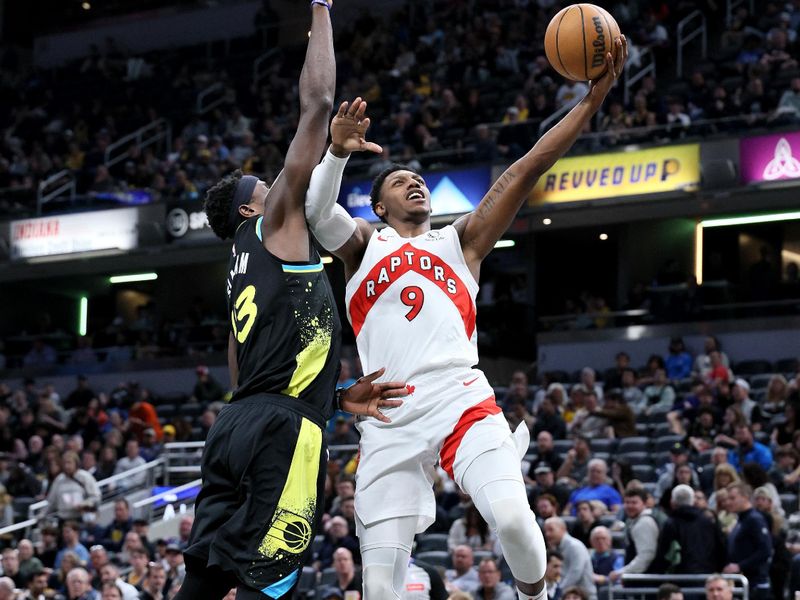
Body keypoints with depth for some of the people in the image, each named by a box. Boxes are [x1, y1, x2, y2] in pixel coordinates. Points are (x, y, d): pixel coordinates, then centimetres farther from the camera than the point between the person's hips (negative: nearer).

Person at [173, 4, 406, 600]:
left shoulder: (244, 267, 29)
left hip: (235, 423, 9)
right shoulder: (276, 224, 6)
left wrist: (343, 398, 23)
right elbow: (317, 102, 2)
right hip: (282, 425, -9)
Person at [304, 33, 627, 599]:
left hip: (461, 401, 0)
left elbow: (528, 169, 13)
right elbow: (318, 211, 0)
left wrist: (594, 95, 5)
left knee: (512, 517, -26)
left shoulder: (459, 242, 22)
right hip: (389, 421, 0)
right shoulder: (363, 245, 21)